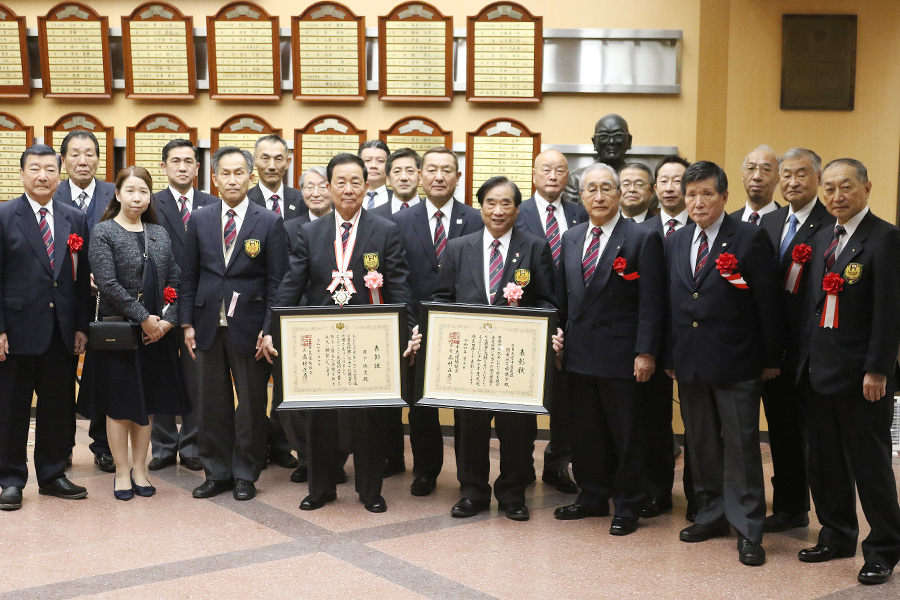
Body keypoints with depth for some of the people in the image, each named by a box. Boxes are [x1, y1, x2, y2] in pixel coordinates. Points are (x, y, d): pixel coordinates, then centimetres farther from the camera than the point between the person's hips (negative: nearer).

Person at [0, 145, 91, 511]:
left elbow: (82, 278, 9)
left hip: (62, 332, 4)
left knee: (58, 407, 10)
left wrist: (81, 326, 4)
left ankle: (52, 475, 24)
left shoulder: (75, 220, 9)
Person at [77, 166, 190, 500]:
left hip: (157, 331, 4)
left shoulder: (160, 234, 10)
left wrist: (167, 320, -7)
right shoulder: (104, 232, -5)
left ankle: (139, 469, 21)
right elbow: (107, 283, -14)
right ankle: (122, 472, 14)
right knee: (119, 402, 3)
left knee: (148, 401, 10)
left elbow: (175, 282, 8)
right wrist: (143, 318, -16)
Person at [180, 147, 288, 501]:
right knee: (212, 404, 9)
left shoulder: (269, 222, -1)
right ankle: (217, 473, 21)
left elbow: (277, 282, -3)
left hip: (249, 327, -2)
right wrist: (187, 323, 2)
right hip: (208, 325, 2)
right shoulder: (199, 220, 7)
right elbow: (189, 276, 8)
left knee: (252, 403, 5)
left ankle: (245, 475, 18)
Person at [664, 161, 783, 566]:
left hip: (735, 364, -5)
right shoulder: (675, 242, 10)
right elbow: (671, 302, 11)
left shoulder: (751, 239, -7)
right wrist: (669, 356, 9)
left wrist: (770, 360, -6)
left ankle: (748, 532, 7)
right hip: (689, 363, 5)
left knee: (741, 446, -1)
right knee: (700, 444, 14)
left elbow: (768, 302, -6)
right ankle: (713, 515, 28)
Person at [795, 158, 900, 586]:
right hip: (821, 371, 7)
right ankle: (838, 537, 30)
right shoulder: (822, 238, 13)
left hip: (862, 374, -7)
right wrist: (806, 358, 10)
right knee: (825, 463, 15)